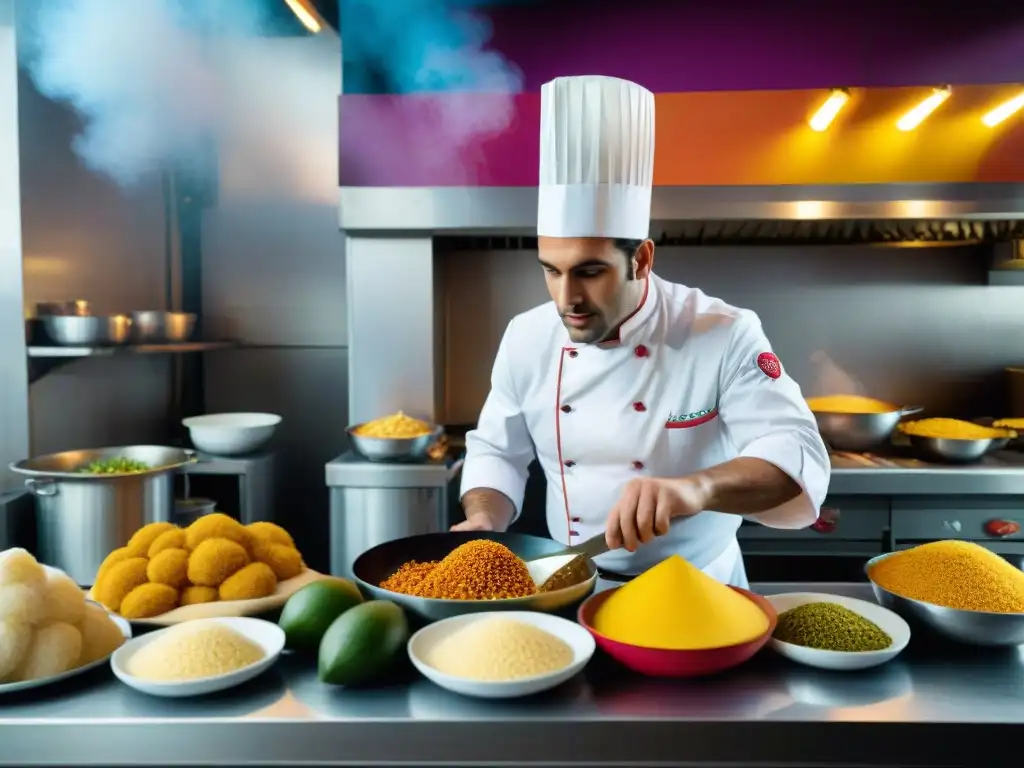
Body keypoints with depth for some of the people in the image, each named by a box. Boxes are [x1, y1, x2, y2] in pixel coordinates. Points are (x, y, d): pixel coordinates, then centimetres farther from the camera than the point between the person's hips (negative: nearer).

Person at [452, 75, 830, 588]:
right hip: (572, 585, 2)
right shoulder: (526, 337, -5)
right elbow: (496, 450, 6)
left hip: (698, 587, -2)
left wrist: (697, 488, -42)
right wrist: (485, 521, -13)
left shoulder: (725, 336, -15)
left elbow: (799, 458, -23)